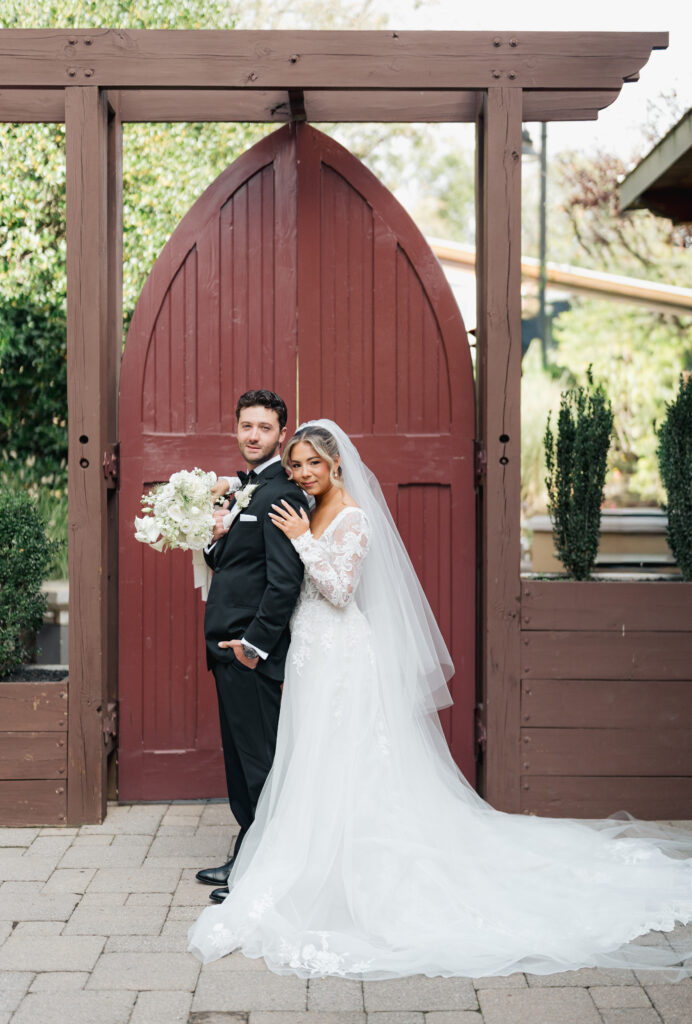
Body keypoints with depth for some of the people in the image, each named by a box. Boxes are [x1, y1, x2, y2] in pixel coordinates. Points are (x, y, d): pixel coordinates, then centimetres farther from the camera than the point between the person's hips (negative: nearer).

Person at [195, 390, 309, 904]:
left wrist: (255, 644, -20)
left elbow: (285, 579, -20)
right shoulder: (245, 488, 16)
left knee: (260, 759, -1)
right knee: (240, 756, 16)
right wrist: (216, 537, -2)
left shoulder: (281, 494, -14)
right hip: (229, 648, 10)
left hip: (253, 651, -10)